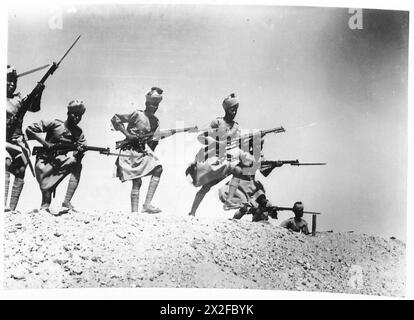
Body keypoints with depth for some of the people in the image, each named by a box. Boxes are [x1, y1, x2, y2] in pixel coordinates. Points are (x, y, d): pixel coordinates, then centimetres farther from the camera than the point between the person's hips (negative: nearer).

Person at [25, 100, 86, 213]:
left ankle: (67, 202, -23)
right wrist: (44, 142, -20)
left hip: (61, 161, 4)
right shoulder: (55, 124, -9)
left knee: (77, 165, -24)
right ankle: (45, 207, -8)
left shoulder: (78, 133, 1)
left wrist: (80, 152, -32)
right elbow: (29, 129, -10)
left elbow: (77, 156, -8)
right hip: (44, 161, -4)